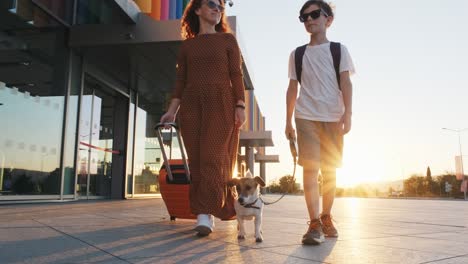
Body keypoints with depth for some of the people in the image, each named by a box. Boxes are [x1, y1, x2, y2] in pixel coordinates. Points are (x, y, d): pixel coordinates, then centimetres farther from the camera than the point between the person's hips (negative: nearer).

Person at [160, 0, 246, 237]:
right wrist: (172, 110, 2)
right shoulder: (187, 45, 17)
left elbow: (236, 75, 4)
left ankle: (206, 214, -13)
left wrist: (240, 105, -8)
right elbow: (180, 81, 12)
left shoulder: (227, 40, 13)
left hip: (220, 103, -2)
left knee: (214, 157, -12)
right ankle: (206, 213, 6)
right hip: (191, 105, 3)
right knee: (197, 160, -1)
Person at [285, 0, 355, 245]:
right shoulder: (297, 54, 13)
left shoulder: (339, 50, 10)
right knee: (310, 167, -11)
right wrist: (288, 121, 5)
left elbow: (345, 83, 0)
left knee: (330, 170, 5)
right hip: (306, 117, 0)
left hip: (333, 117, 0)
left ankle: (326, 218, 19)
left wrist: (347, 114, -12)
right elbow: (292, 89, 11)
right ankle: (314, 224, -13)